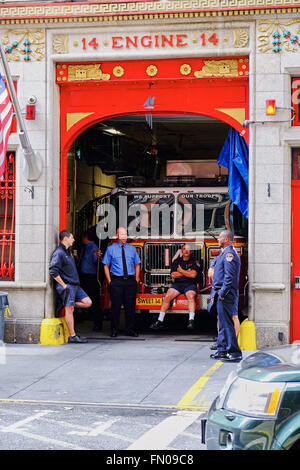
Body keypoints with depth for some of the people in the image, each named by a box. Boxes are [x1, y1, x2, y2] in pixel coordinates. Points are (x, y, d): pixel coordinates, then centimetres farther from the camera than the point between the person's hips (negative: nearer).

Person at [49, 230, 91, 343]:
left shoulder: (68, 252, 17)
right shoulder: (58, 253, -13)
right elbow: (53, 272, -21)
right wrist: (63, 285, -18)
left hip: (75, 285, 9)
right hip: (67, 286, -9)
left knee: (87, 303, 5)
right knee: (69, 310, -5)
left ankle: (65, 304, 13)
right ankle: (72, 336, -2)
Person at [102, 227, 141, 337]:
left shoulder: (132, 248, 12)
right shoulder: (111, 249, 6)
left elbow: (137, 265, 16)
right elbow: (106, 265, 6)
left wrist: (136, 279, 7)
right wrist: (109, 281, -1)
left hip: (130, 280, 2)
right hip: (116, 281, -2)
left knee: (130, 306, 3)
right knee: (116, 306, -2)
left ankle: (129, 329, 11)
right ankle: (114, 330, 5)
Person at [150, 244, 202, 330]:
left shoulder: (194, 262, 7)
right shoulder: (176, 261, 15)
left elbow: (193, 275, -8)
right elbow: (173, 275, 4)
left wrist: (181, 271, 0)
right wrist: (186, 272, 0)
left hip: (190, 284, -3)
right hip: (178, 284, 3)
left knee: (191, 296, -34)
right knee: (167, 296, -21)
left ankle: (191, 320, -41)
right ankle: (160, 321, -17)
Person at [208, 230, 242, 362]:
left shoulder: (229, 253, -13)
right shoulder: (225, 253, 19)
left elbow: (230, 276, -21)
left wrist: (222, 293, -22)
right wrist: (214, 294, 20)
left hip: (226, 296, -11)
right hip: (221, 294, 11)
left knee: (227, 324, -10)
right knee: (222, 323, 14)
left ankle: (234, 353, -9)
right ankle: (222, 350, 20)